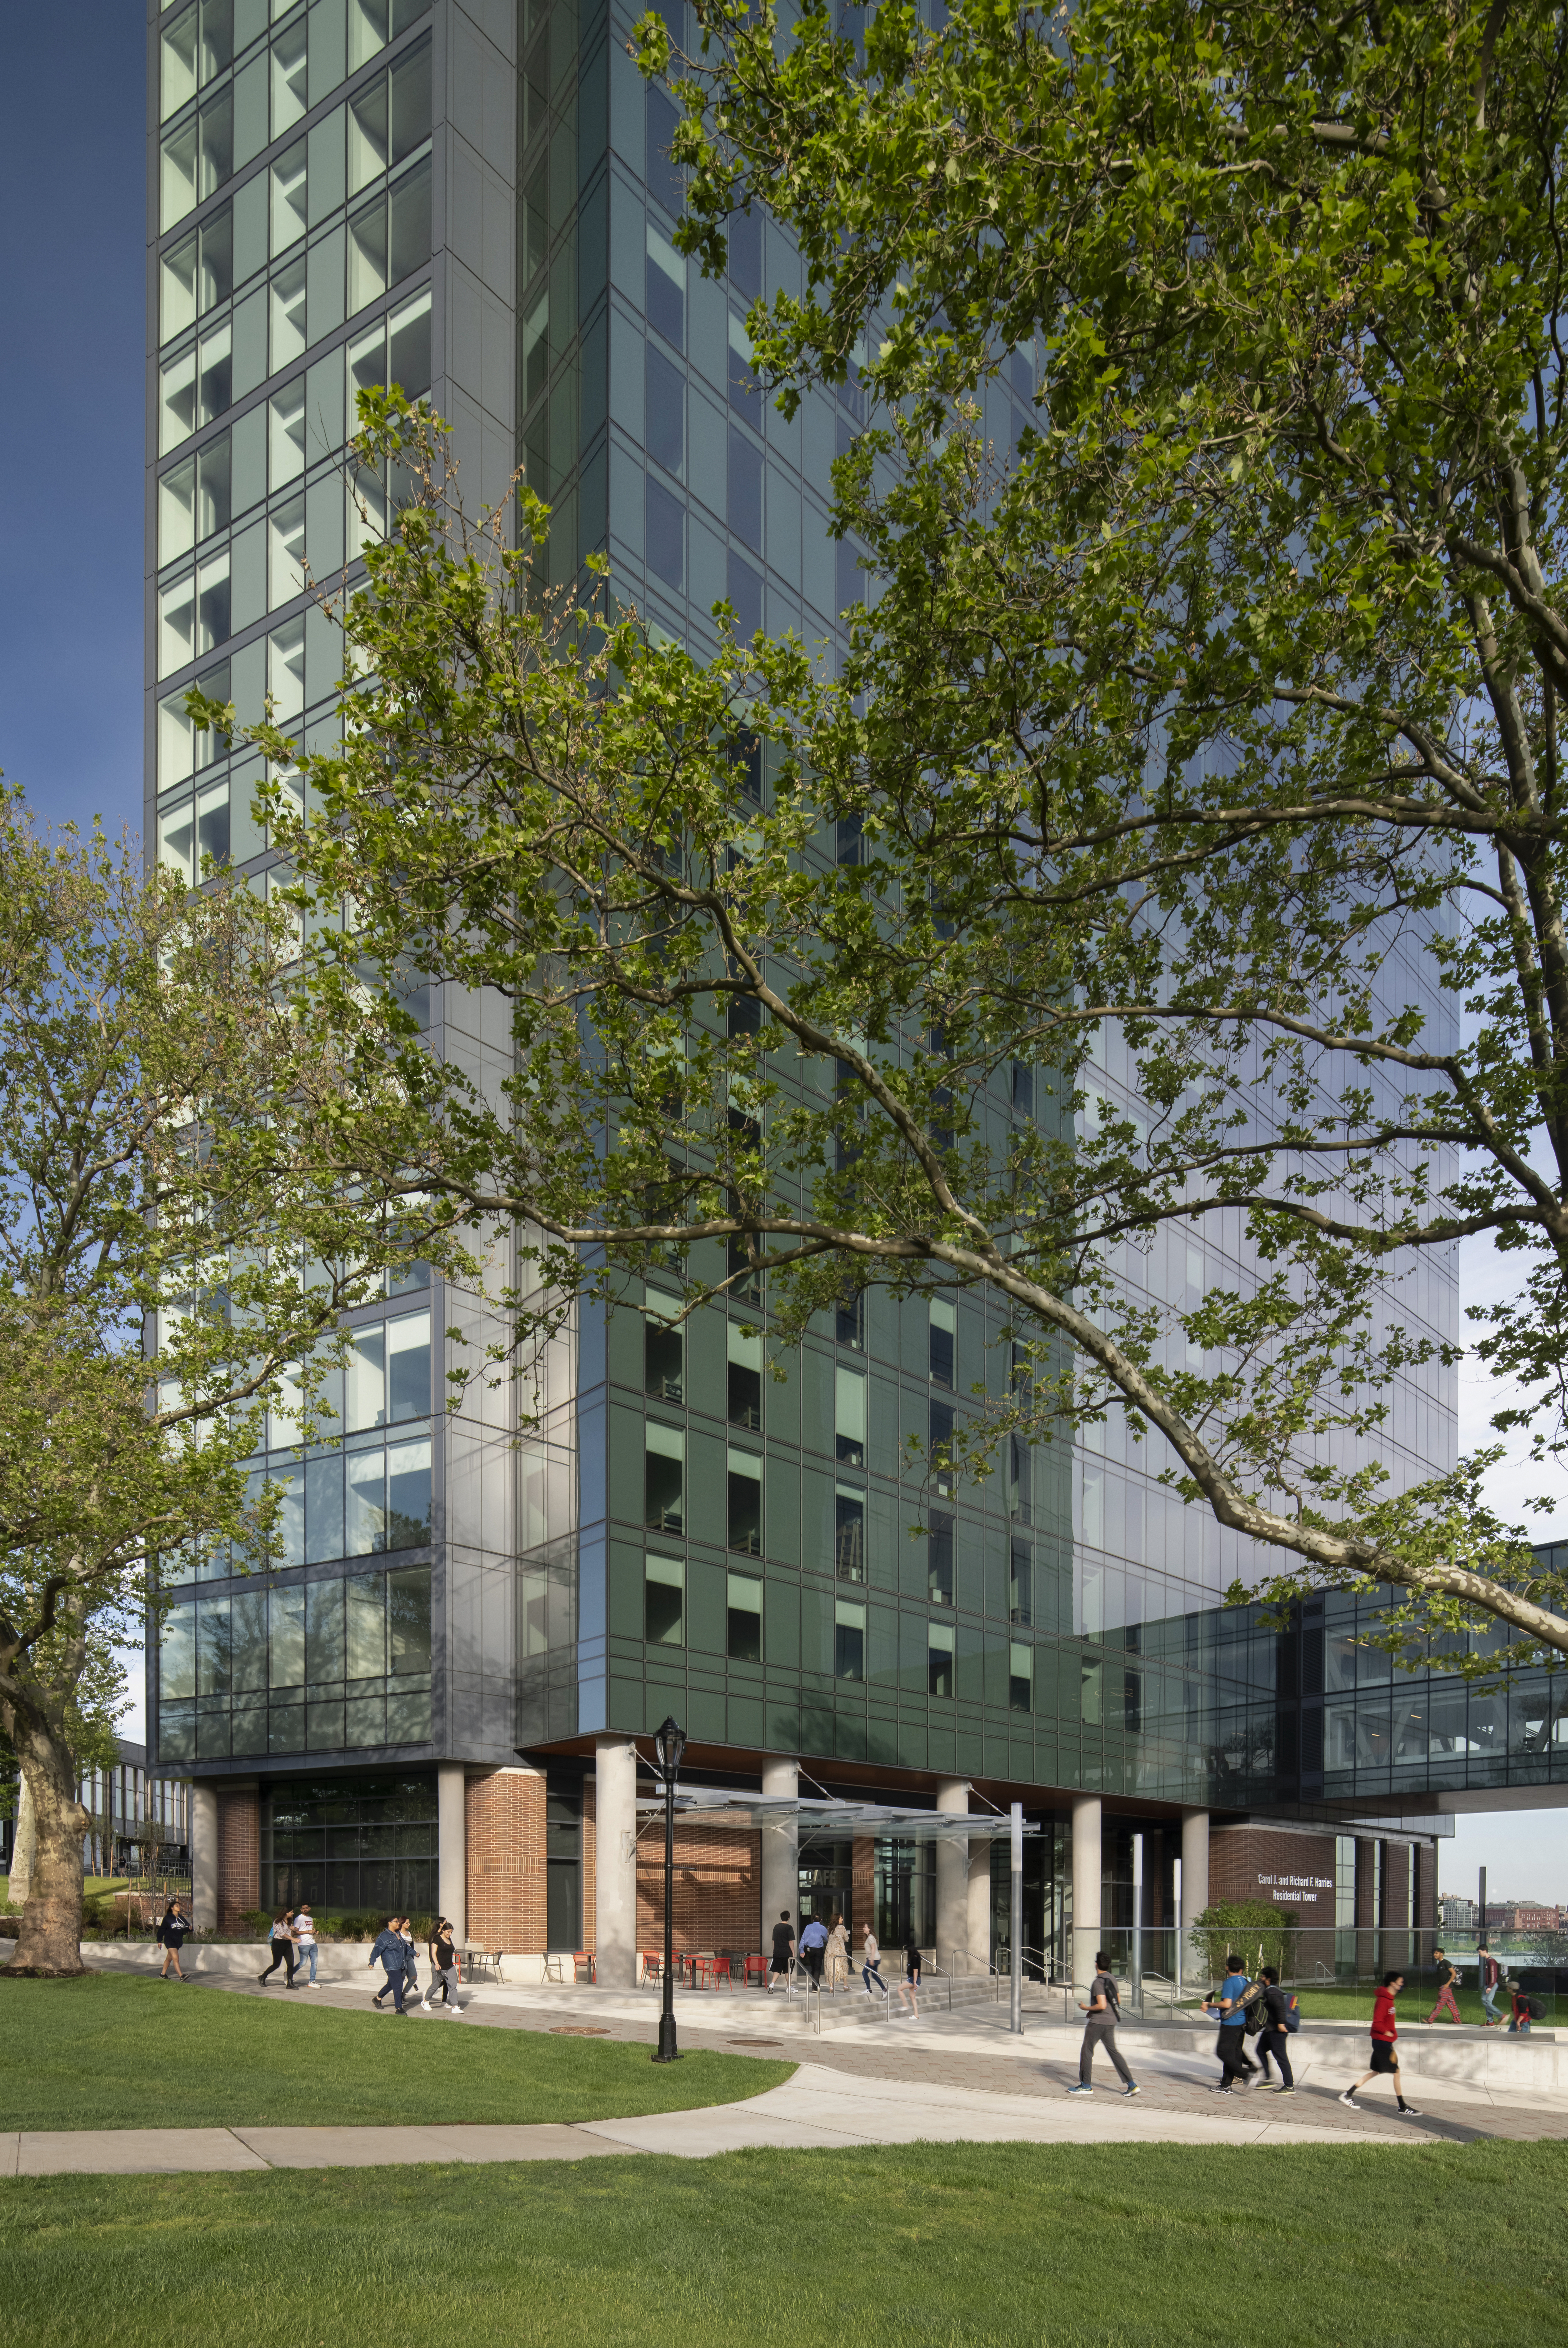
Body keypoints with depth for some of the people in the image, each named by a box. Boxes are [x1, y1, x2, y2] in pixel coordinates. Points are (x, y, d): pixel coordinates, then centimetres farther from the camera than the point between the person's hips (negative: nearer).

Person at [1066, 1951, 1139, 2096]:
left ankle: (1086, 2086, 8)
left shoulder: (1098, 1982, -18)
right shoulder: (1112, 1979, 9)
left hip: (1098, 2022, -8)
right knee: (1113, 2051, 12)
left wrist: (1087, 2008, -10)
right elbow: (1118, 2001, 18)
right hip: (1111, 2021, 8)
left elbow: (1102, 2005, -26)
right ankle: (1132, 2085, 6)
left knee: (1087, 2051, 4)